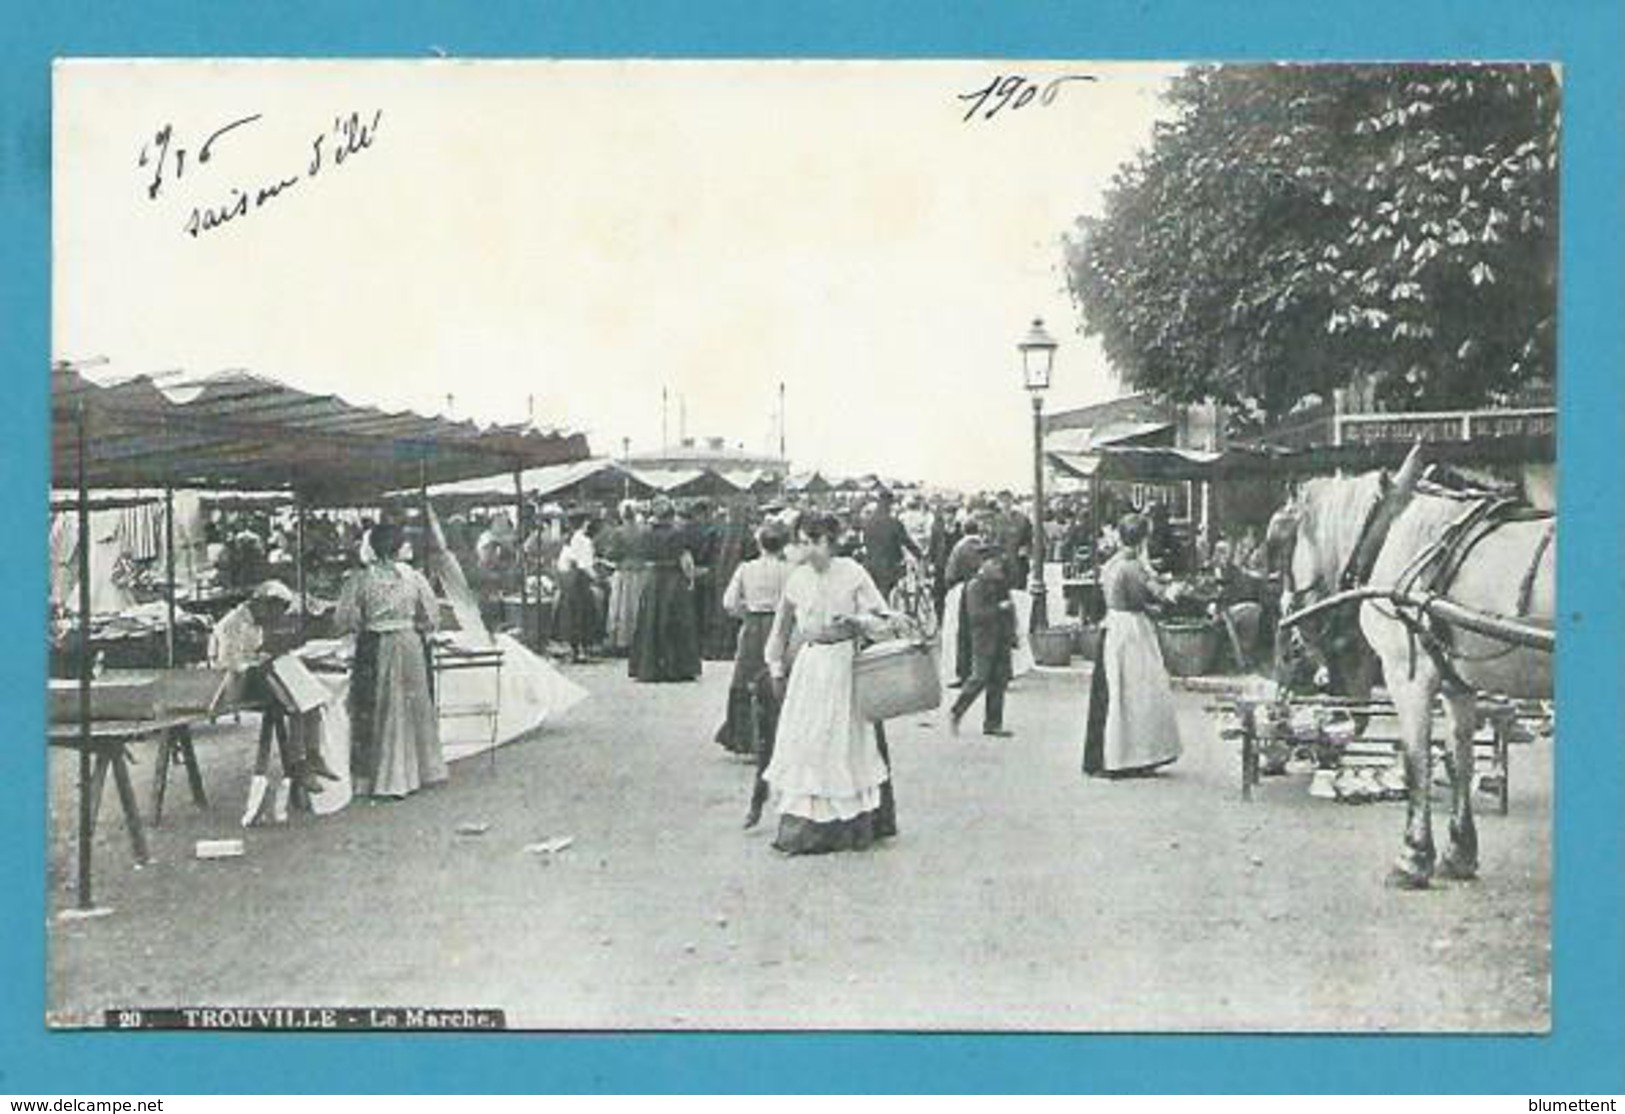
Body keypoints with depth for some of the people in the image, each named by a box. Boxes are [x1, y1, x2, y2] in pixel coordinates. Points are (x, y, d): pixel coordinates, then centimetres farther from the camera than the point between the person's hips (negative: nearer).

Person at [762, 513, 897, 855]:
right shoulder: (798, 578, 5)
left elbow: (880, 618, -3)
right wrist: (777, 667, 16)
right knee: (801, 741, 2)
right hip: (808, 664, 4)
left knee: (844, 742, 1)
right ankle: (804, 824, 10)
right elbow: (783, 625, 16)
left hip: (844, 663, -4)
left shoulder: (853, 573, -5)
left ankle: (848, 824, 10)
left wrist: (855, 621, -22)